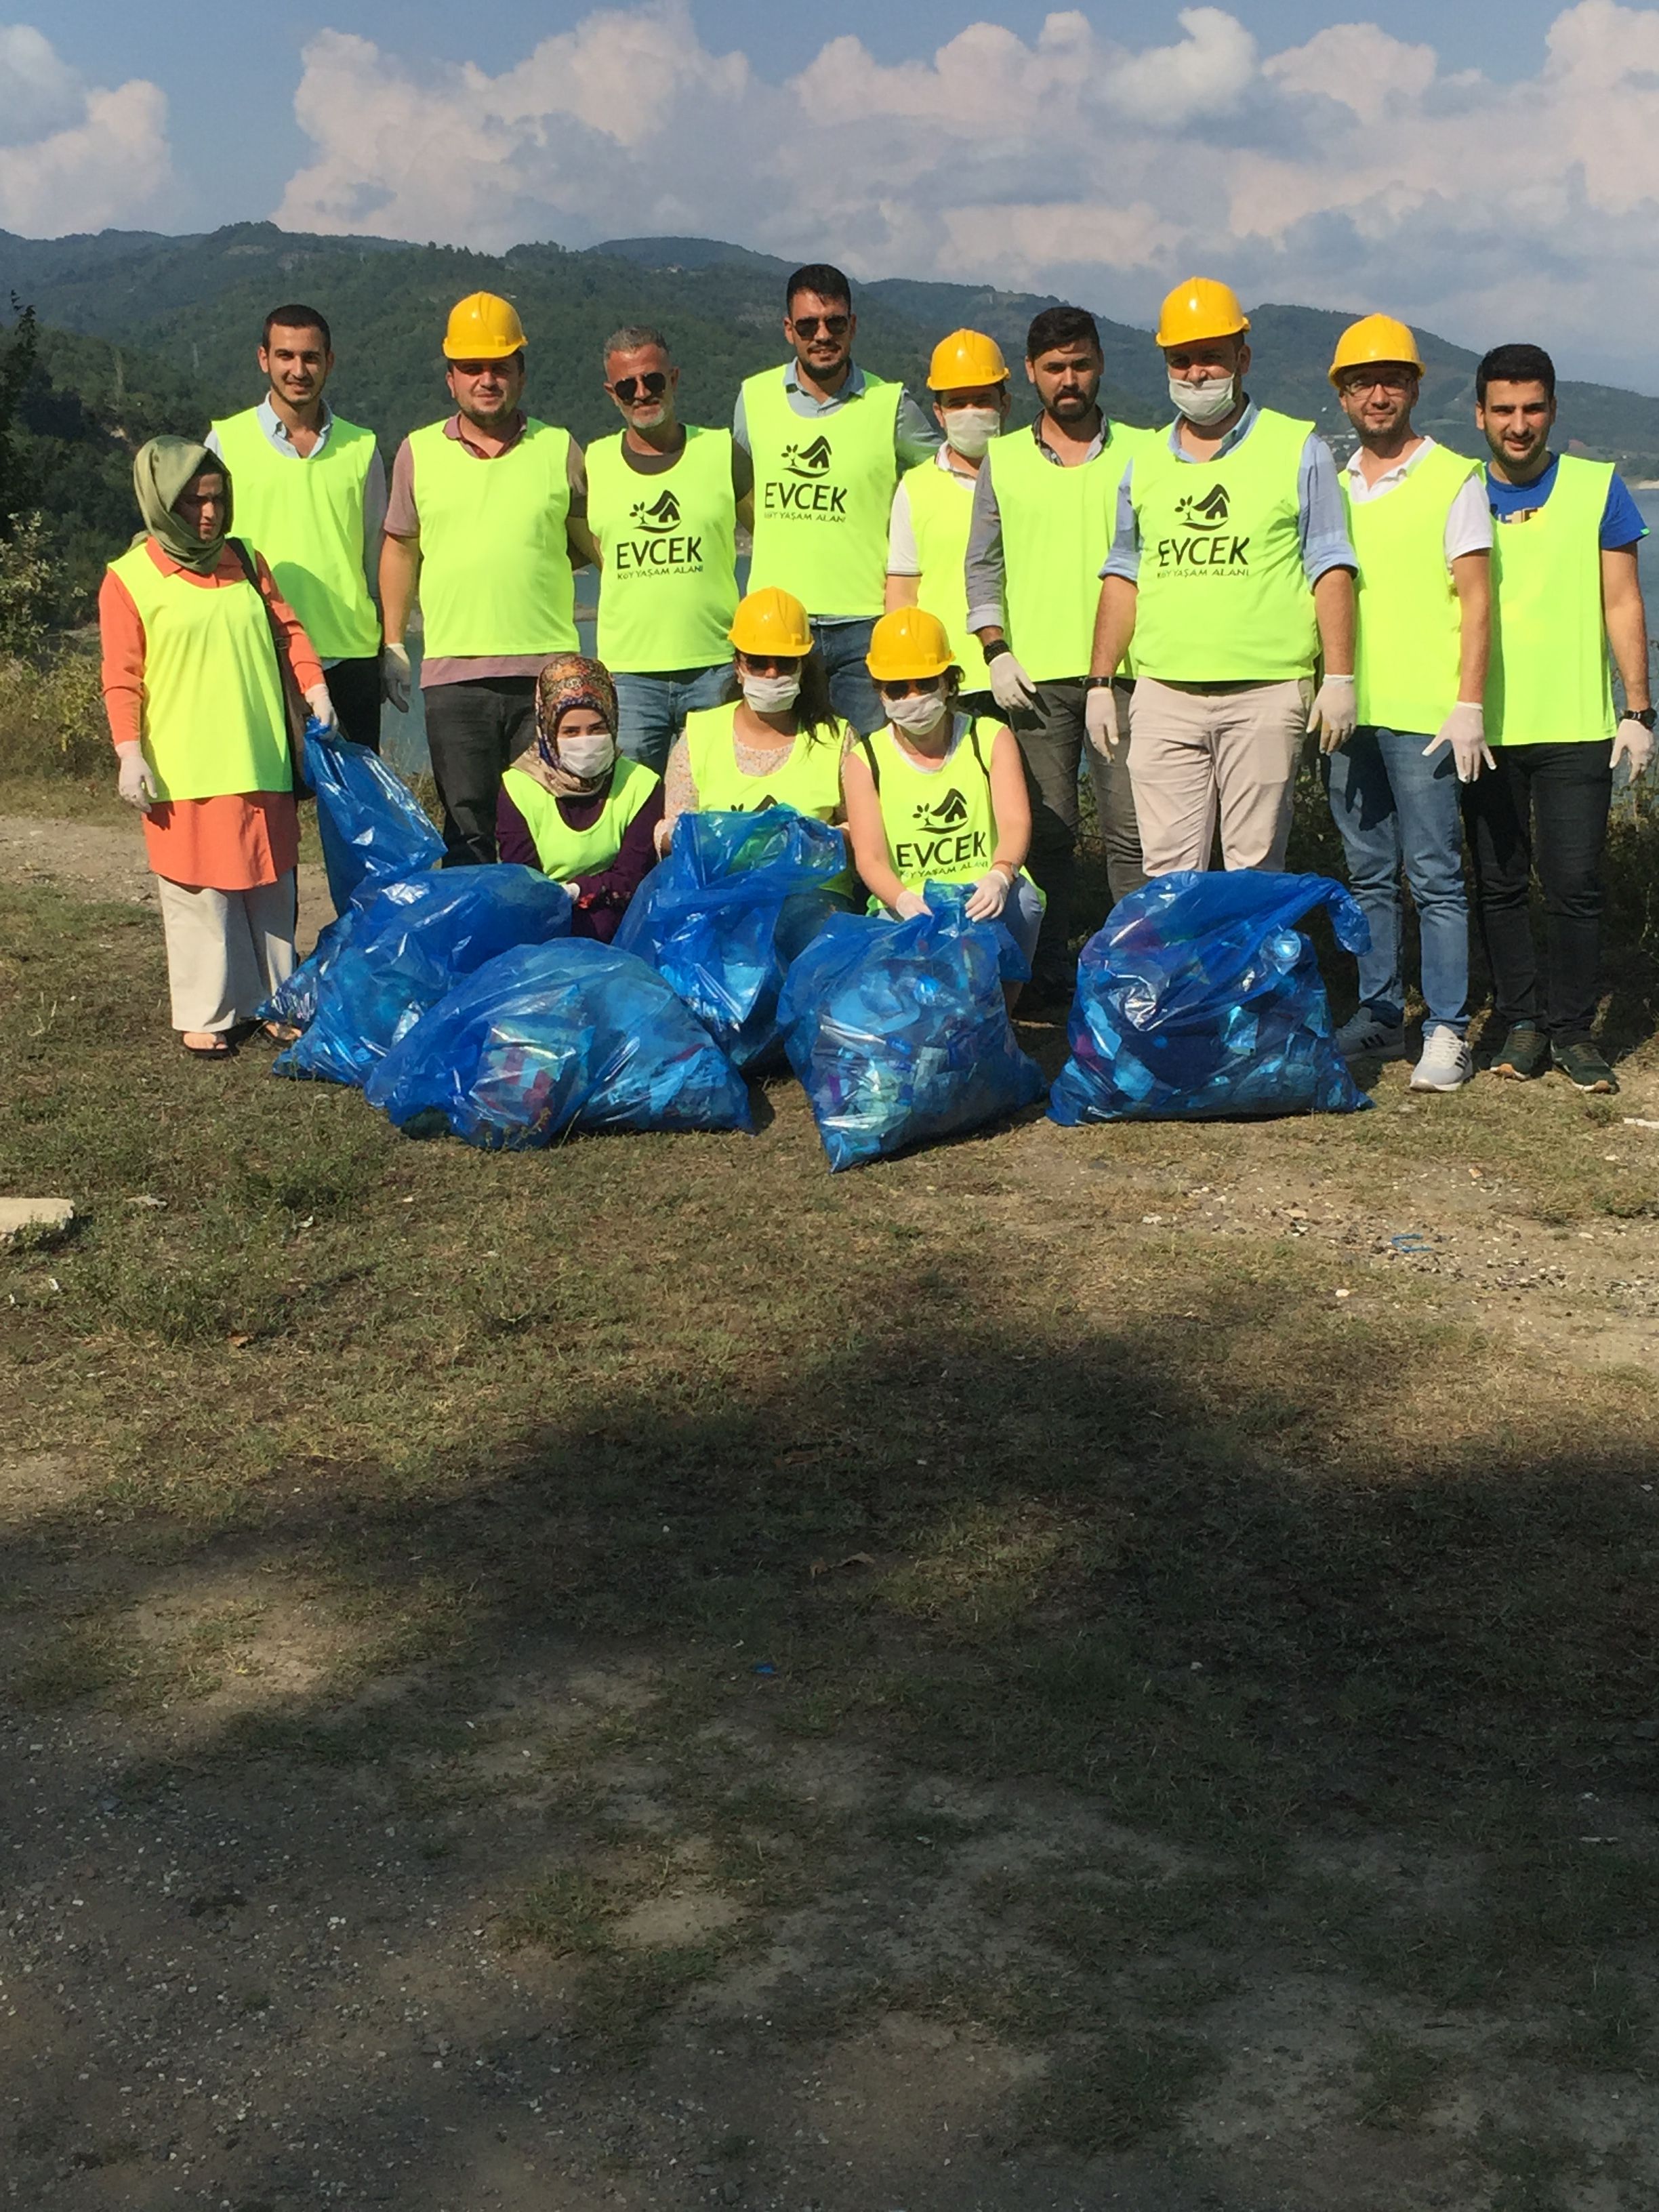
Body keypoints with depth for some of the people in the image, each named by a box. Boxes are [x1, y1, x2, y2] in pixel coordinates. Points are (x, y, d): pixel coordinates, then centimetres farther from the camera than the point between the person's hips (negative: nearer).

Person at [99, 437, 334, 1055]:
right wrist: (130, 754, -10)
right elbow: (122, 678, -4)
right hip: (185, 771, -4)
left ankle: (273, 998, 21)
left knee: (270, 887, 9)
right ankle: (207, 1014, 10)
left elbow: (286, 630, 15)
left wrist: (315, 691, 2)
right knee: (200, 893, 0)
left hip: (261, 762, 4)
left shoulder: (245, 561, 12)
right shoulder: (128, 580, -2)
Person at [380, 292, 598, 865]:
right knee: (467, 829, 4)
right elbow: (399, 549, 16)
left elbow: (595, 544, 13)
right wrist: (393, 645, 13)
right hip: (453, 673, 1)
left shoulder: (559, 449, 7)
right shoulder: (418, 452, 9)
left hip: (547, 669, 0)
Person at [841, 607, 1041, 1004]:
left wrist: (1000, 876, -36)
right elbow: (869, 859, -8)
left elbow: (1015, 823, -11)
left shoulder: (991, 739, 6)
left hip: (985, 906, 1)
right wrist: (905, 902, -32)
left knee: (1019, 900, -33)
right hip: (905, 912, -1)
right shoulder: (865, 760, 5)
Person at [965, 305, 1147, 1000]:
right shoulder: (1003, 458, 10)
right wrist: (996, 651, 2)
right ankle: (1049, 974, 10)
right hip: (1035, 676, 1)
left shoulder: (1137, 453, 7)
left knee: (1131, 826, -4)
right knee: (1045, 829, 3)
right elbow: (981, 563, 12)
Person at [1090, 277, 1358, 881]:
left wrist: (1339, 677, -6)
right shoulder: (1146, 462, 16)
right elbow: (1123, 576, 19)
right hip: (1164, 695, 3)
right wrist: (1101, 682, 12)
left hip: (1267, 694, -3)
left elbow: (1330, 570, 2)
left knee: (1255, 866, 0)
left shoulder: (1298, 450, 5)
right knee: (1167, 869, 1)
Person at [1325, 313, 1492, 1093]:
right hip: (1347, 709, 5)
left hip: (1423, 714, -5)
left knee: (1434, 875, -5)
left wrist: (1468, 706, -13)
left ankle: (1447, 1031, 0)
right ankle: (1379, 1014, 19)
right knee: (1368, 874, 10)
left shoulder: (1454, 478, -1)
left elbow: (1476, 599, -5)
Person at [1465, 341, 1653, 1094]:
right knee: (1499, 884, 6)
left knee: (1574, 884, -4)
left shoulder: (1597, 489, 4)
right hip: (1483, 728, 2)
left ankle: (1572, 1029, 8)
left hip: (1576, 726, -2)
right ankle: (1520, 1023, 17)